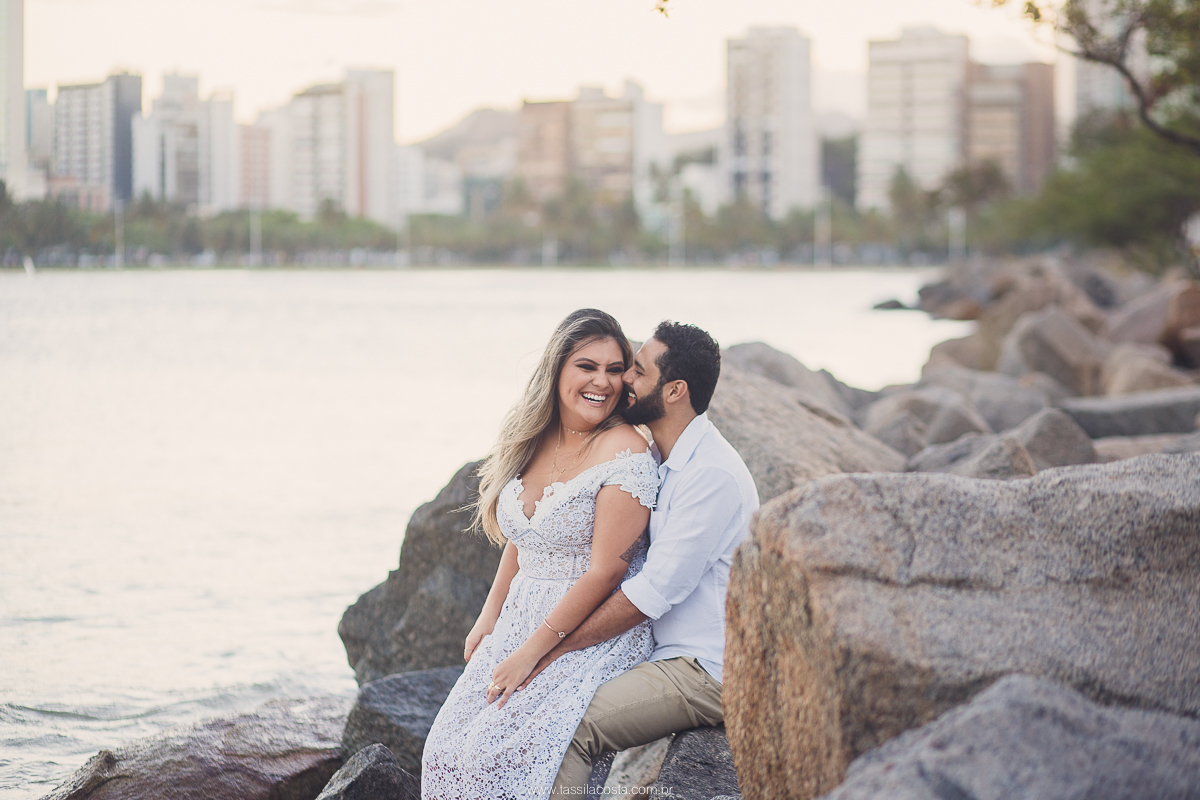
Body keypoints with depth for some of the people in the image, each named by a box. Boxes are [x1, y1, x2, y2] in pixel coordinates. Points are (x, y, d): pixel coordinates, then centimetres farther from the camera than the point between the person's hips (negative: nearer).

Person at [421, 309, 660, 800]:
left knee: (499, 753, -23)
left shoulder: (624, 451, -16)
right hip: (522, 621, 7)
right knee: (448, 748, -7)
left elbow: (604, 573, -18)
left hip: (594, 638, -7)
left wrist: (530, 654, -16)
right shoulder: (536, 441, 7)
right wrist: (489, 618, 12)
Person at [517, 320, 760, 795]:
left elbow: (654, 592, -21)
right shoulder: (665, 465, 13)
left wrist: (552, 651, -17)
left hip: (704, 673, -10)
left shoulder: (712, 475, -19)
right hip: (666, 653, 10)